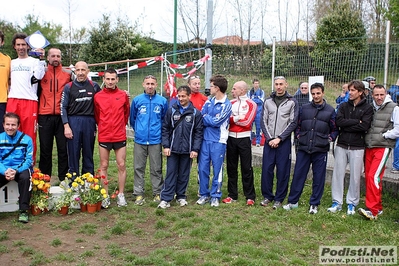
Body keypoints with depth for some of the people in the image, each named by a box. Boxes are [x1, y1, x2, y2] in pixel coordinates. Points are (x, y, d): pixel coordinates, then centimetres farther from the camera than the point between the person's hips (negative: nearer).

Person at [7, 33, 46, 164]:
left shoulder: (34, 61, 8)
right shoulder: (12, 62, 22)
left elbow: (38, 76, -10)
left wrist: (41, 59, -11)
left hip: (29, 101, -4)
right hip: (12, 101, 4)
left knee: (29, 134, -4)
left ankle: (30, 163, 1)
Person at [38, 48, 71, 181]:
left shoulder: (68, 74, 7)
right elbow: (36, 92, 10)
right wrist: (36, 114, 1)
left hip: (62, 116, 0)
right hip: (45, 117, 1)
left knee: (63, 148, 0)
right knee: (45, 149, 5)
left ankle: (64, 179, 8)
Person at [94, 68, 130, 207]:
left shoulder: (123, 95, 1)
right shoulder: (97, 96, 1)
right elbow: (96, 115, 11)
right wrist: (103, 127, 10)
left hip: (120, 137, 0)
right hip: (103, 137, 0)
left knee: (122, 165, 3)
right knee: (103, 166, 5)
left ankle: (121, 195, 14)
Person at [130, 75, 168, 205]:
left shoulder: (163, 101, 0)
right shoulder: (137, 100, 2)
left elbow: (165, 120, 11)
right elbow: (132, 118, 14)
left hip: (156, 140, 0)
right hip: (140, 140, 1)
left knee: (156, 168, 7)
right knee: (139, 168, 6)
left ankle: (157, 193, 19)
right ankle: (138, 193, 16)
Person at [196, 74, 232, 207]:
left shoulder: (226, 105, -8)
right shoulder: (209, 101, 10)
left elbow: (216, 122, -15)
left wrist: (206, 117, -1)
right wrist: (211, 121, -12)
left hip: (218, 141, -5)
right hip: (205, 139, 5)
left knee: (217, 170, 4)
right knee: (203, 168, 8)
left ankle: (215, 196, 16)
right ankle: (204, 194, 21)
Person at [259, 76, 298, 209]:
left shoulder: (292, 102, 0)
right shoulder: (268, 101, 7)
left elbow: (293, 123, -5)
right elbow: (263, 121, 5)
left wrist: (279, 138, -11)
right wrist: (269, 138, -7)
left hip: (284, 142, -2)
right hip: (269, 141, 2)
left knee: (282, 171, 2)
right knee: (266, 169, 3)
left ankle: (279, 198, 13)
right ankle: (267, 196, 17)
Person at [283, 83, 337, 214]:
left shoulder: (330, 110, 2)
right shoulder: (304, 108, 6)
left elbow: (334, 129, 8)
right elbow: (298, 125, 14)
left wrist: (329, 139, -6)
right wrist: (299, 136, 1)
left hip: (320, 150, -1)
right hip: (303, 149, 1)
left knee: (318, 177, 6)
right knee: (298, 175, 5)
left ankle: (314, 204, 19)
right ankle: (292, 201, 16)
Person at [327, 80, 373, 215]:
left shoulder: (367, 108, 1)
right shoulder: (343, 106, 9)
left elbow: (364, 126, -13)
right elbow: (338, 121, -7)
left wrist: (346, 126, -10)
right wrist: (356, 121, -11)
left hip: (357, 147, -2)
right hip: (341, 145, 2)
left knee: (355, 176, 4)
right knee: (338, 174, 4)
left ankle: (352, 203, 18)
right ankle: (337, 202, 14)